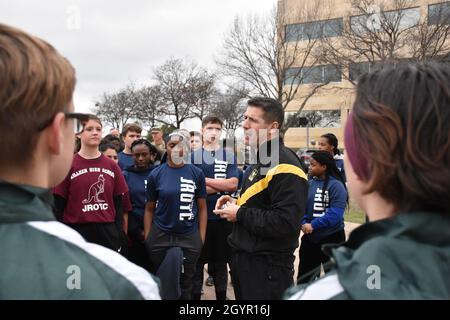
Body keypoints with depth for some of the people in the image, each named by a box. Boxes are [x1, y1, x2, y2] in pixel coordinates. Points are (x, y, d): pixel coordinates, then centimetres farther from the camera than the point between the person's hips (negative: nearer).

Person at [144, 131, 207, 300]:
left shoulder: (196, 173, -1)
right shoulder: (156, 174, -2)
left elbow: (202, 208, 3)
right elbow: (149, 209, 3)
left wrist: (202, 237, -3)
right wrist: (147, 238, -3)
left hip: (189, 237, 0)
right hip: (160, 236, 0)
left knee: (185, 284, 13)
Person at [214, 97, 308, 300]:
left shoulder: (284, 167, -21)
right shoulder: (261, 159, 12)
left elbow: (286, 223, -29)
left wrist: (240, 214, -19)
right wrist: (236, 205, 6)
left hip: (268, 265, -10)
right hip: (245, 257, 10)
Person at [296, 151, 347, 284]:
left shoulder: (336, 185, -14)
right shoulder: (309, 184, 3)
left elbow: (336, 213, -22)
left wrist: (313, 225, -24)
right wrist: (304, 223, -16)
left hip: (332, 238, -5)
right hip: (310, 237, 5)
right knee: (303, 275, 14)